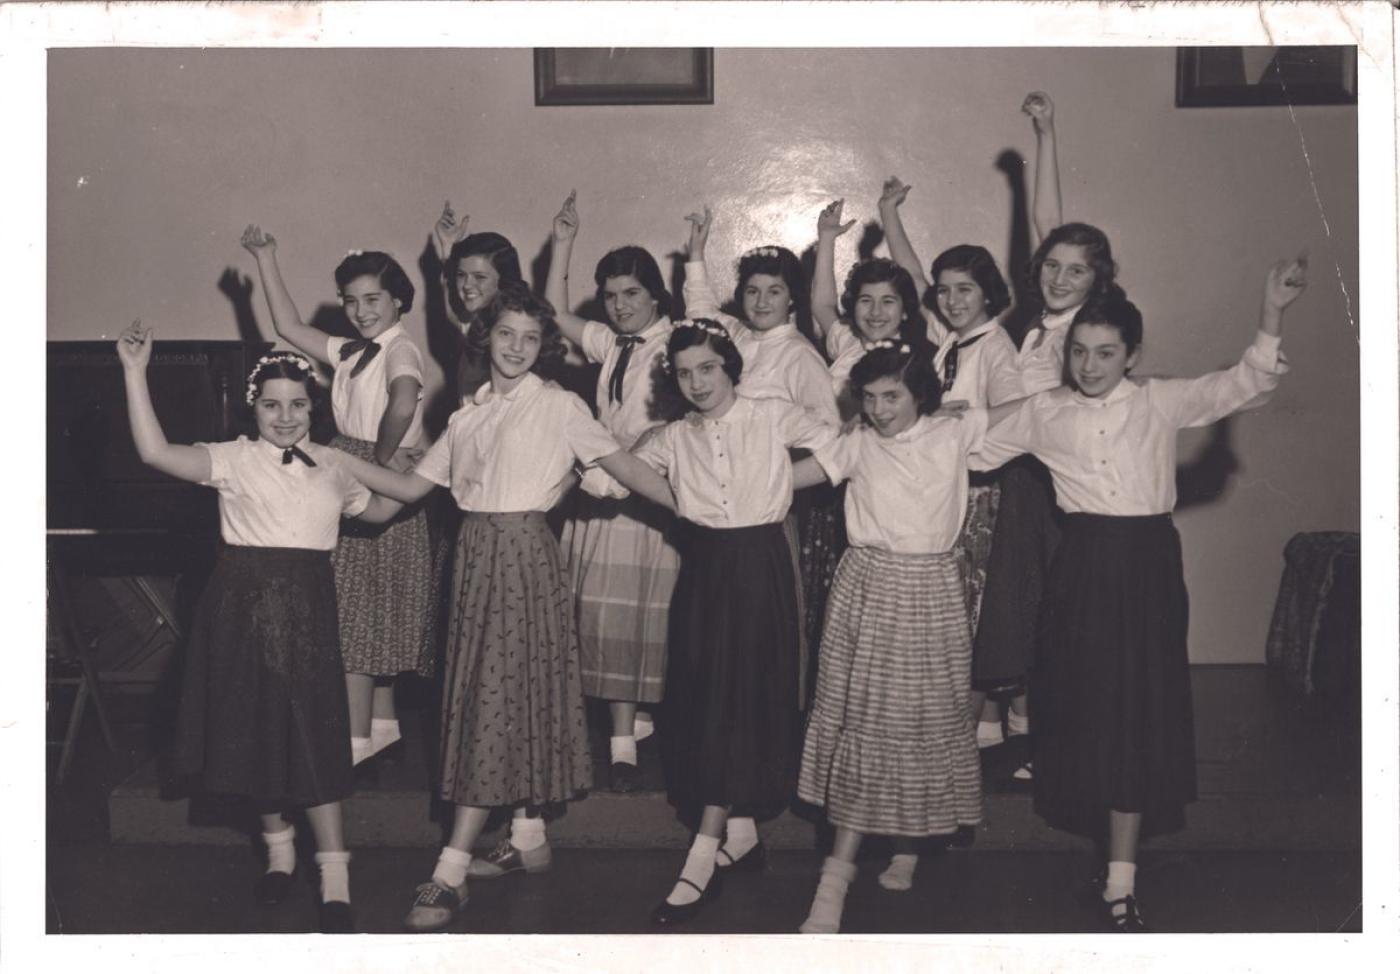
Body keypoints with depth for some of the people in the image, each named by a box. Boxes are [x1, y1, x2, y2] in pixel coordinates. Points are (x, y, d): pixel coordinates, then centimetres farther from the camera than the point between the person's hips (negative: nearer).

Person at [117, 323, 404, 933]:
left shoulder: (330, 466, 10)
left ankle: (334, 881, 1)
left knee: (314, 734, -3)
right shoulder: (236, 460, -4)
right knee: (257, 729, 8)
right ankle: (278, 848, 31)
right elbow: (155, 452, -19)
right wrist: (135, 372, -22)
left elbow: (376, 509, 27)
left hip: (307, 608, 1)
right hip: (245, 604, -1)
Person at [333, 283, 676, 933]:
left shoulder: (559, 407, -2)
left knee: (503, 694, -7)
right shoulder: (469, 413, 13)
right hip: (476, 552, 6)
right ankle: (528, 837, 24)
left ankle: (451, 874, -9)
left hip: (525, 554, -6)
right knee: (489, 692, 10)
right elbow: (414, 487, 13)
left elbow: (625, 466, -7)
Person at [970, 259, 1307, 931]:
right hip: (1082, 566, 1)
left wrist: (1271, 314, -21)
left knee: (1139, 712, -1)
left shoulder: (1161, 403, 1)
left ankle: (1120, 883, 5)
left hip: (1147, 565, -1)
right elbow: (972, 452, 13)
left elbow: (1241, 388, -9)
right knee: (1083, 706, 8)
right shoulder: (1045, 412, 4)